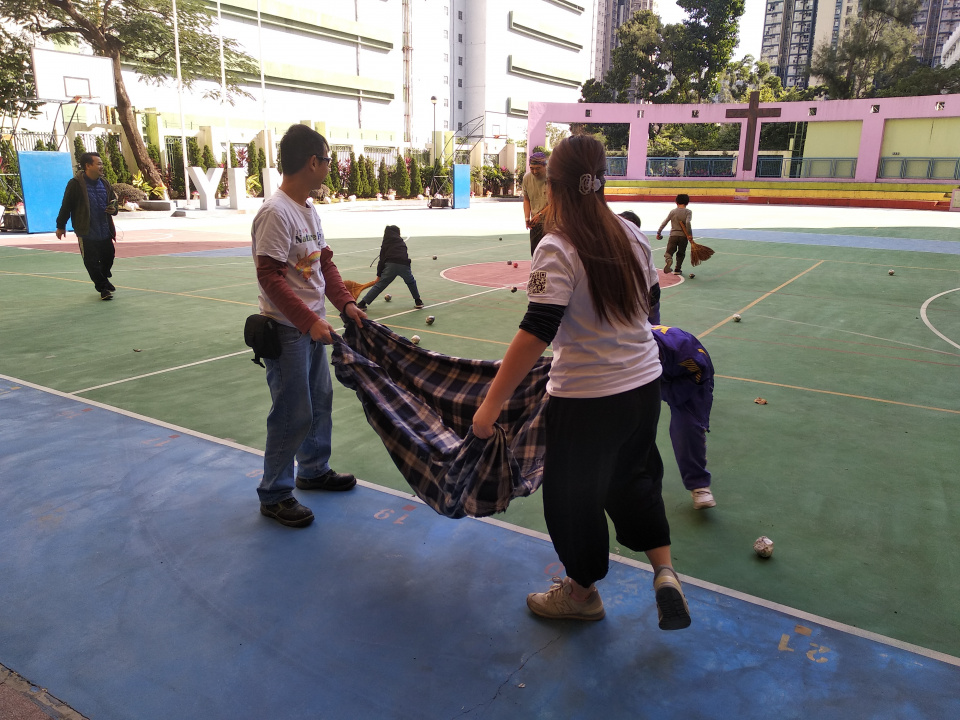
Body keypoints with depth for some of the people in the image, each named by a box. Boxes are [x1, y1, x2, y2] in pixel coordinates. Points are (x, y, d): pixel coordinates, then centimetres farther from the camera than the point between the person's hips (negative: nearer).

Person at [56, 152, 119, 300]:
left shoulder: (104, 183, 5)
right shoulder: (76, 184, -12)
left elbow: (113, 200, 19)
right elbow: (66, 206, -6)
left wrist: (113, 209, -5)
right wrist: (61, 226, -1)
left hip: (105, 232, 5)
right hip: (86, 233, -5)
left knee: (109, 257, 15)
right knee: (91, 262, 0)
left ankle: (104, 279, 42)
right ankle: (103, 287, 14)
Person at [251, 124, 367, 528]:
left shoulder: (308, 209, 10)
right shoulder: (276, 213, -19)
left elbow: (325, 262, 14)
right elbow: (270, 276, -23)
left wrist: (345, 303, 3)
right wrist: (310, 321, -26)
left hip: (312, 326, 9)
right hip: (287, 331, -9)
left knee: (320, 400, 19)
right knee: (293, 413, -1)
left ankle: (314, 470, 39)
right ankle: (274, 495, 16)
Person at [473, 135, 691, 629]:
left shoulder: (557, 250, -19)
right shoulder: (629, 234, 1)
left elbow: (536, 333, -25)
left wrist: (491, 404, -21)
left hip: (588, 398, -6)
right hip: (645, 384, 7)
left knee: (573, 494, 15)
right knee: (634, 477, 27)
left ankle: (582, 592, 35)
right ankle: (665, 573, 22)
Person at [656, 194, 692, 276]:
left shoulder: (672, 211, 4)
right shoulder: (688, 212, -2)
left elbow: (664, 222, 2)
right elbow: (688, 222, -18)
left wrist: (659, 233, 11)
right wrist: (689, 234, -12)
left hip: (673, 235, 0)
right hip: (683, 236, 0)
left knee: (669, 251, 3)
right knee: (681, 253, 16)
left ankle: (668, 260, -31)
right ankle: (677, 270, 16)